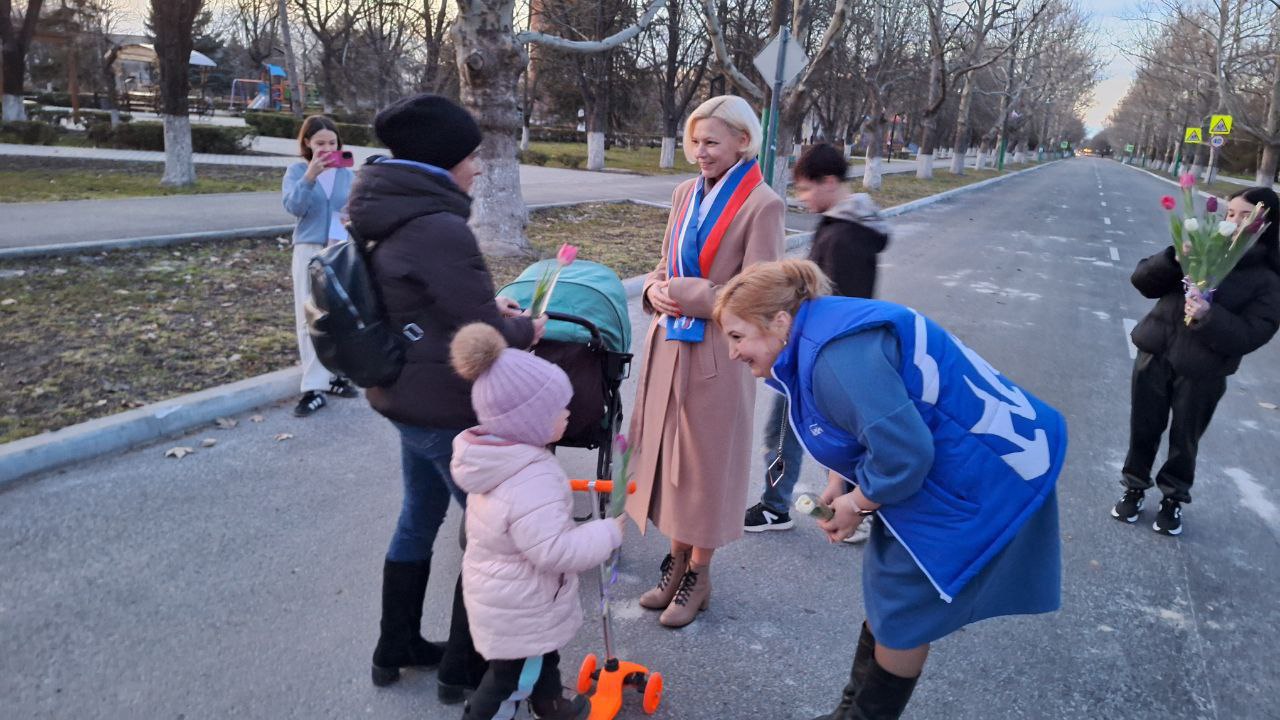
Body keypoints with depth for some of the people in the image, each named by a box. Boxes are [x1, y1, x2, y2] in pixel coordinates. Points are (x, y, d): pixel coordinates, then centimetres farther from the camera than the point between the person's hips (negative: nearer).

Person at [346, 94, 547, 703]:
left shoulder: (390, 221, 4)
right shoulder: (441, 230, -26)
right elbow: (487, 337, -23)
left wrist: (489, 307, 8)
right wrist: (525, 328, -2)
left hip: (405, 397, 9)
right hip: (449, 409, -9)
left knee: (419, 520, 23)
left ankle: (396, 649, 39)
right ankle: (463, 670, 23)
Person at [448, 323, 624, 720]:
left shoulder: (499, 456, -5)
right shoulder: (532, 481, -36)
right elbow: (555, 550, -33)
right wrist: (609, 532, -22)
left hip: (504, 592, 10)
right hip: (520, 610, -10)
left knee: (543, 657, 30)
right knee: (512, 679, 11)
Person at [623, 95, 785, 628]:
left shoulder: (761, 205, -11)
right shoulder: (686, 194, 9)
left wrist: (691, 296, -16)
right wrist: (656, 289, -5)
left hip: (717, 353, -6)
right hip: (670, 344, 6)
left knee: (706, 462, 7)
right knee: (667, 453, 14)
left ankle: (698, 576, 25)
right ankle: (677, 559, 33)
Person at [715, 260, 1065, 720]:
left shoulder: (836, 356, -30)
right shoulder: (817, 336, 3)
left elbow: (903, 452, -31)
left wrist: (857, 503, -14)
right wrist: (841, 484, 2)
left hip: (980, 480, -10)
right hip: (945, 466, 10)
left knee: (902, 613, 5)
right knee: (886, 592, 19)